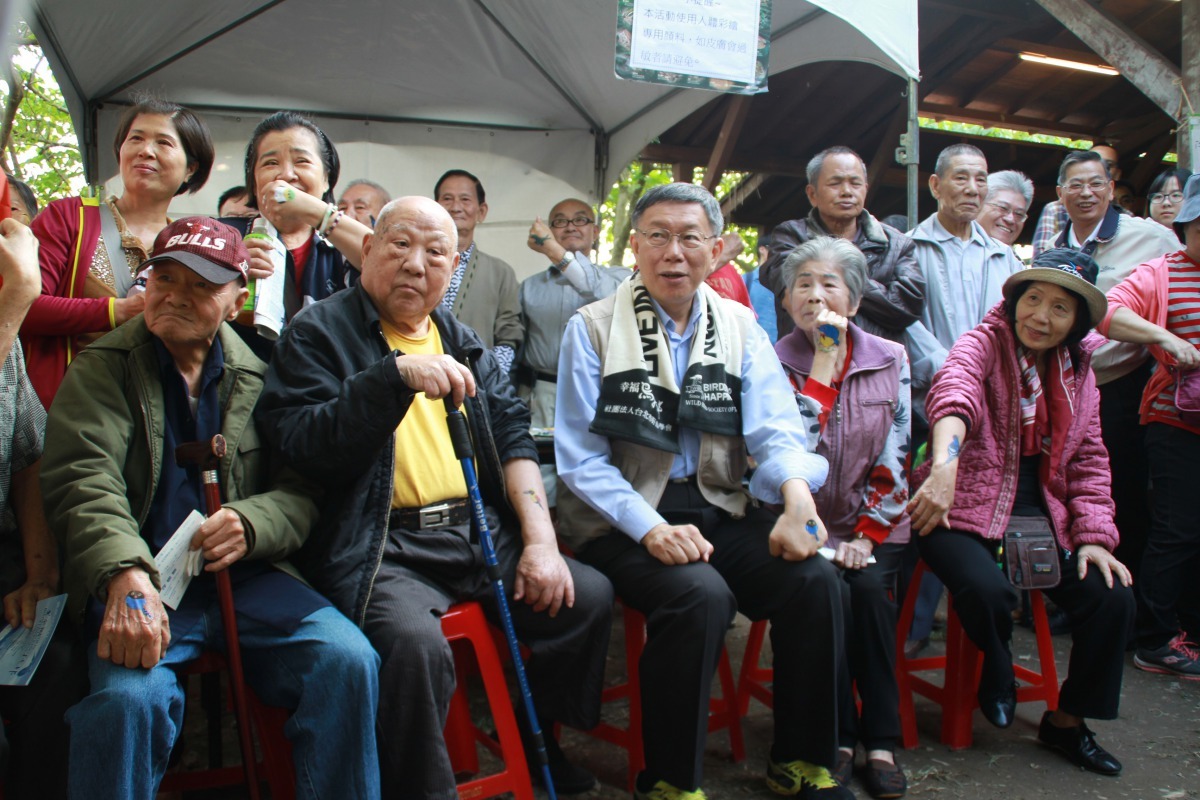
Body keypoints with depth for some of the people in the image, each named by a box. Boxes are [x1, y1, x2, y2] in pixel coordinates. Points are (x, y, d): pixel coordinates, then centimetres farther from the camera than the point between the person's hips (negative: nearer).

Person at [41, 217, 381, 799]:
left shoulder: (259, 375, 12)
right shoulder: (101, 369, 6)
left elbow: (300, 489, 10)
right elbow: (83, 482, -10)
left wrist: (251, 523, -14)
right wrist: (126, 575, -28)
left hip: (244, 575, 2)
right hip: (140, 582, -1)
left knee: (348, 661, -22)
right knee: (128, 697, -31)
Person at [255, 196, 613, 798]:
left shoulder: (463, 342, 17)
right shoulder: (319, 333, 0)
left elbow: (513, 437, 13)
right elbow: (301, 446, -13)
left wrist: (541, 539, 1)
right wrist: (396, 376, -24)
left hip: (476, 530, 6)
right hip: (381, 546, -6)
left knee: (589, 597, -4)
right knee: (416, 644, -33)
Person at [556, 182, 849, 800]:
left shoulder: (739, 327, 9)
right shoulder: (593, 329, -2)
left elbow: (774, 425, -2)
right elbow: (582, 458, -7)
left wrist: (797, 493, -25)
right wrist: (651, 528, -22)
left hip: (717, 509, 4)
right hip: (621, 520, -3)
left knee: (815, 578, -19)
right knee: (702, 594, -30)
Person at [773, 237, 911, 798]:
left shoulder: (890, 359, 2)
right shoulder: (775, 364, -2)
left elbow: (894, 460, 0)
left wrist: (866, 536, -8)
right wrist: (822, 360, -17)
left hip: (873, 524, 1)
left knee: (869, 591, -25)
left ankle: (881, 741, -9)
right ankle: (838, 738, -10)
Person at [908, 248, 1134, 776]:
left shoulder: (1077, 371, 12)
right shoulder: (984, 344, -9)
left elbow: (1088, 459, 15)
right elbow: (955, 390, -33)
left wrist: (1094, 535, 2)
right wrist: (945, 463, -54)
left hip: (1040, 514, 6)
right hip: (966, 509, -6)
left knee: (1112, 598, -11)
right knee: (987, 589, -32)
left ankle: (1067, 720, 14)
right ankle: (996, 676, 6)